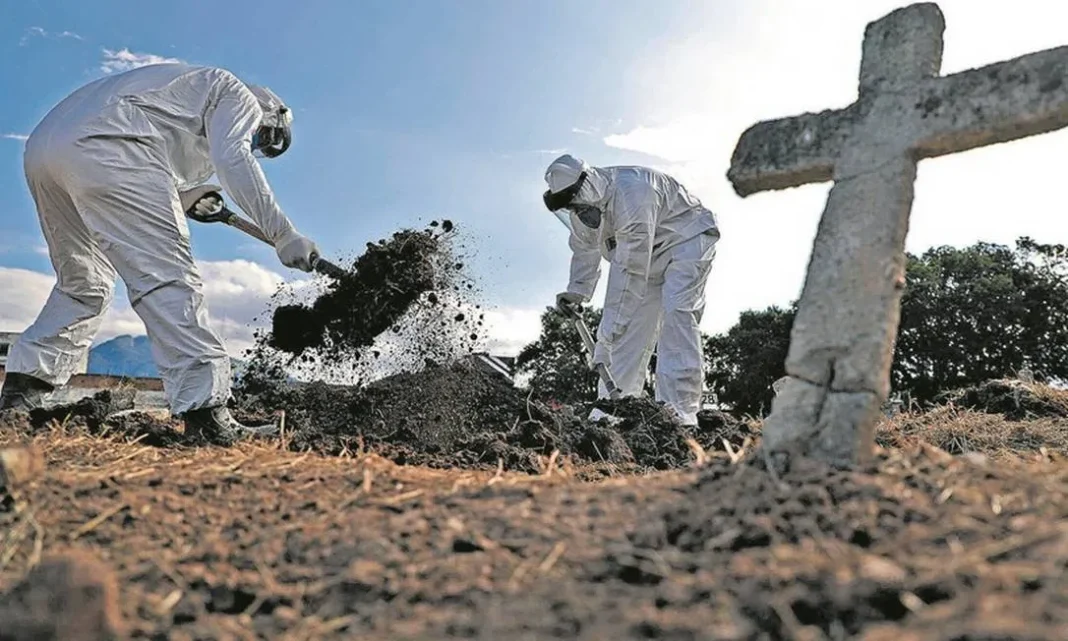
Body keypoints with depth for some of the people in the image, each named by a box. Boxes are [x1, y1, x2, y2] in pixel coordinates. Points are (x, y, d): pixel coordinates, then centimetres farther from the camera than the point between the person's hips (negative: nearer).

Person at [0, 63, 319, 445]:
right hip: (102, 145, -9)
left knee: (83, 284, 19)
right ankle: (204, 413, -20)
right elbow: (233, 160, -9)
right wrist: (282, 234, -14)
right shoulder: (238, 94, 14)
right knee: (167, 275, -14)